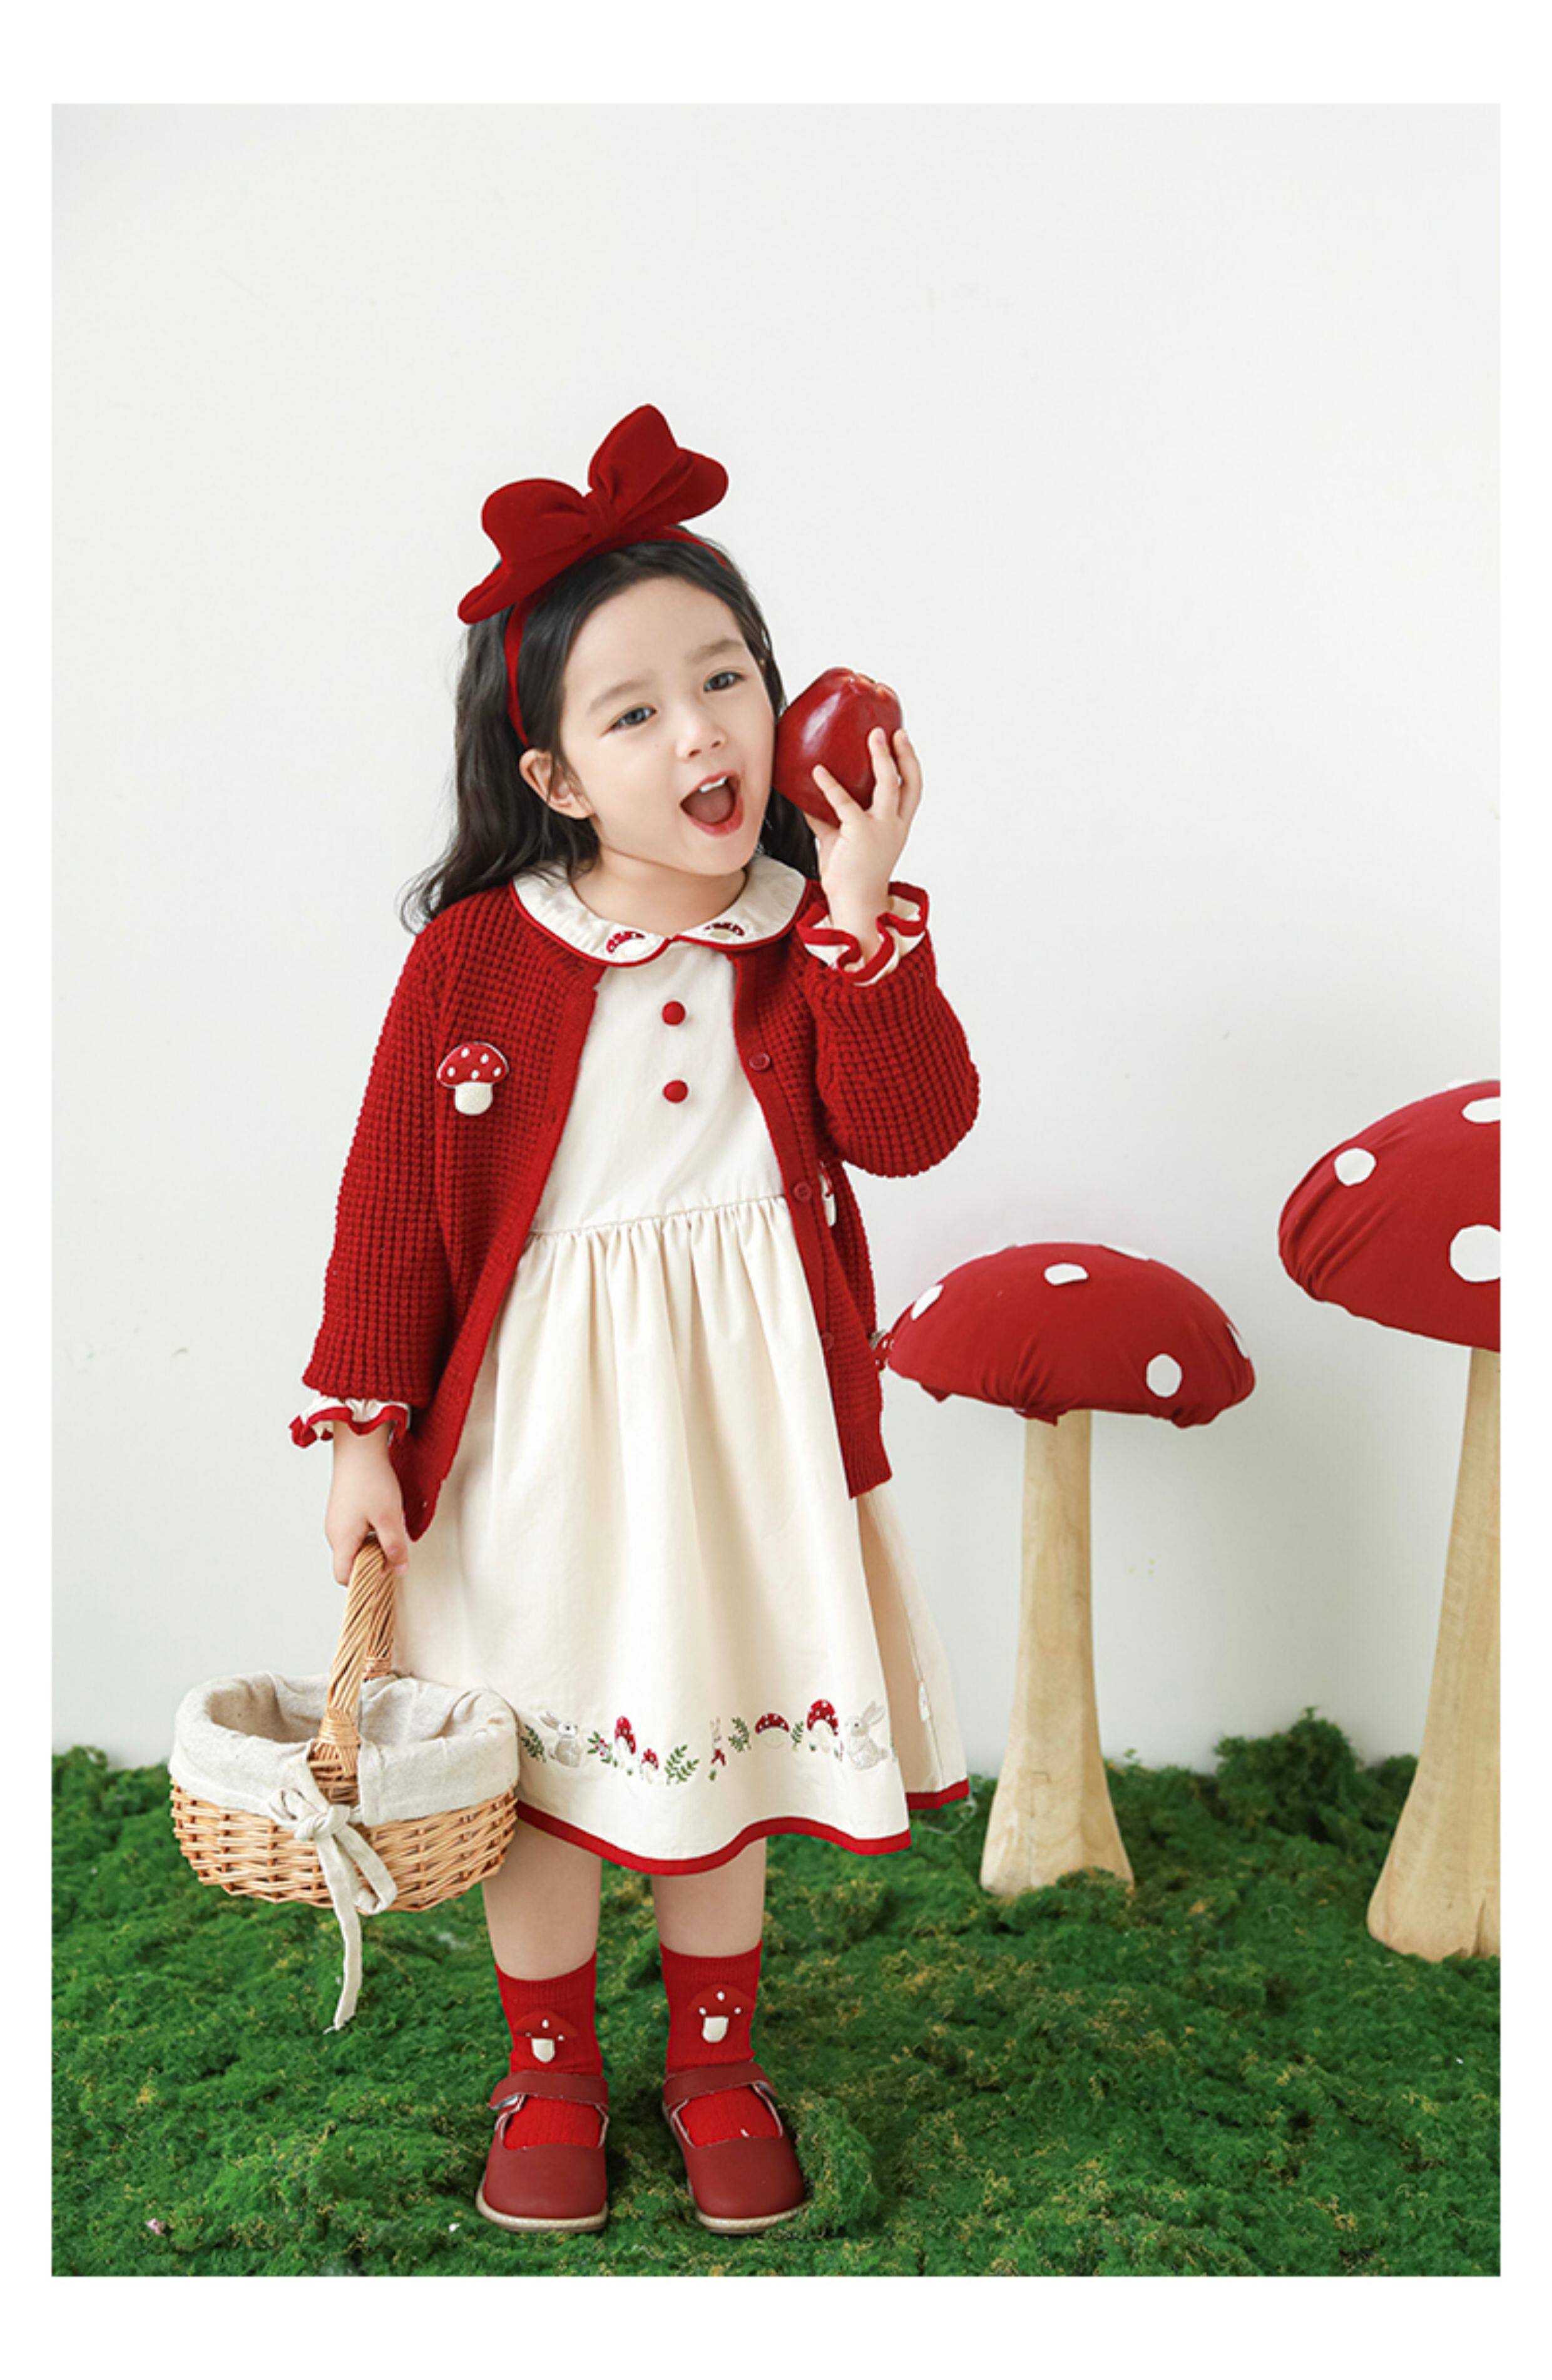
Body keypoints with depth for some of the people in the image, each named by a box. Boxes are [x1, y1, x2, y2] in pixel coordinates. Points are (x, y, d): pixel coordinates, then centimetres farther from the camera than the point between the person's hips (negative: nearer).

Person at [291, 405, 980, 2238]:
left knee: (717, 1744, 16)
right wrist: (365, 1425, -6)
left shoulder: (817, 937, -3)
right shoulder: (475, 953, -9)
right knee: (543, 1747, 13)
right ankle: (551, 2075, 37)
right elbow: (390, 1202, -5)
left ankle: (715, 2065, 40)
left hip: (738, 1401, 2)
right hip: (536, 1415, -1)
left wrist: (859, 911, -24)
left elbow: (913, 1130, -18)